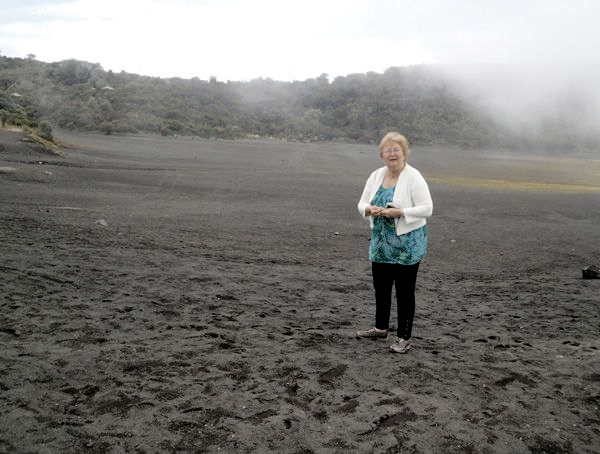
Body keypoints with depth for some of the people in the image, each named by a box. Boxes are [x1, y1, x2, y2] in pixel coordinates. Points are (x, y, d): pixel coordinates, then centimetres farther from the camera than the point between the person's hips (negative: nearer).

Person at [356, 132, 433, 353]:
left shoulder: (414, 177, -12)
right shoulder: (376, 176, 6)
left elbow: (426, 208, -17)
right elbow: (362, 203, 9)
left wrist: (399, 212, -26)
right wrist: (370, 210, -14)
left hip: (407, 243, -6)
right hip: (381, 242, 6)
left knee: (404, 290, 2)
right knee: (380, 286, 17)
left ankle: (404, 337, 13)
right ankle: (380, 327, 35)